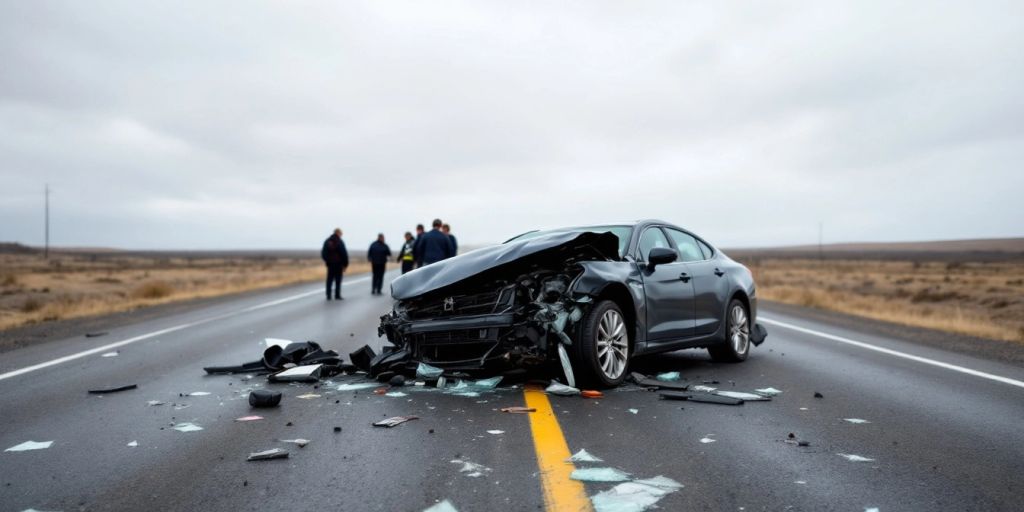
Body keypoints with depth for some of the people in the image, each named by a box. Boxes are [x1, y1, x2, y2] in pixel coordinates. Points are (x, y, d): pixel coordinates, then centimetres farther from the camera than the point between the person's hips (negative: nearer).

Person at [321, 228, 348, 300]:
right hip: (338, 264, -5)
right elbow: (344, 254, -13)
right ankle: (337, 296, 0)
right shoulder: (340, 242, -11)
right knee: (338, 280, 0)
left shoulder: (327, 241, 6)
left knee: (329, 280, 9)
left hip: (330, 264, 5)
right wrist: (345, 264, -6)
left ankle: (328, 295, 8)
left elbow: (323, 253, 10)